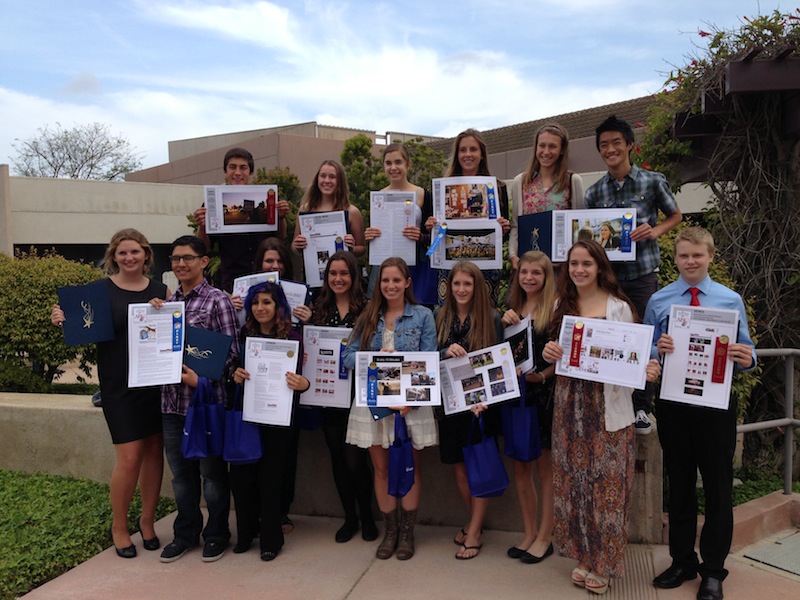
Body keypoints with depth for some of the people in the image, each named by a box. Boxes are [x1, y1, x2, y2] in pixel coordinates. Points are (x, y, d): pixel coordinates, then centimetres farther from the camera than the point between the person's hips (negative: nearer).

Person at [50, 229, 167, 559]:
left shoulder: (161, 290, 5)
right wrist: (63, 321, -19)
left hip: (157, 383, 3)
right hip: (119, 387, -3)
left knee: (154, 452, 9)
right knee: (129, 457, -4)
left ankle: (147, 520, 28)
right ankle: (119, 526, 19)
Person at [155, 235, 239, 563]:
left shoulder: (217, 300, -6)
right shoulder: (167, 301, 11)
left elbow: (231, 351, -10)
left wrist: (202, 377, -20)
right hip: (172, 398, 5)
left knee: (211, 471, 7)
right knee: (180, 471, 16)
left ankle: (216, 534, 25)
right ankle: (186, 532, 32)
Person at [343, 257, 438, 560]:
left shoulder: (423, 316, -1)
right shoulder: (367, 317, 7)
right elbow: (348, 356, 1)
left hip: (411, 403, -2)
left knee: (410, 468, 8)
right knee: (381, 469, 10)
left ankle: (407, 532, 24)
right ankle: (390, 530, 26)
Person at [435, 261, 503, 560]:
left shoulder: (491, 318, -4)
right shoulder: (441, 317, 4)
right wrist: (447, 352, -19)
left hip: (481, 402, -3)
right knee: (459, 466, 11)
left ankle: (474, 533, 14)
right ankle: (475, 521, 31)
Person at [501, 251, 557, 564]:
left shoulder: (555, 309, -7)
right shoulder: (513, 309, 10)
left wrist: (542, 375, -22)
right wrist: (505, 325, -4)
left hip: (545, 394, -6)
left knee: (545, 467, 5)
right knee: (521, 467, 12)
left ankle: (545, 536, 19)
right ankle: (529, 533, 26)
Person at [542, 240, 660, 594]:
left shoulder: (619, 307, -4)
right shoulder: (562, 306, 10)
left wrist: (646, 370, -24)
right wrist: (548, 353, -6)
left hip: (607, 405, -4)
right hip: (570, 403, 4)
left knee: (606, 482, 1)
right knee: (574, 480, 9)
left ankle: (604, 562, 18)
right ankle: (583, 555, 25)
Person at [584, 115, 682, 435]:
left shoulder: (653, 181, -2)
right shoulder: (594, 192, 6)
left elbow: (675, 216, 9)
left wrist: (655, 230, -9)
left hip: (643, 274, -2)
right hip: (606, 275, 2)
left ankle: (641, 407, 18)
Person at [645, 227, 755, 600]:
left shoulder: (730, 300, 1)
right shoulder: (658, 301, 3)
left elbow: (744, 352, 1)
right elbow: (645, 351, 2)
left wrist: (747, 358, -22)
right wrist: (658, 350, -20)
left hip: (716, 404, -1)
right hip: (672, 404, 1)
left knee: (718, 488, 8)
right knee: (679, 485, 14)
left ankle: (713, 570, 25)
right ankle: (682, 562, 31)